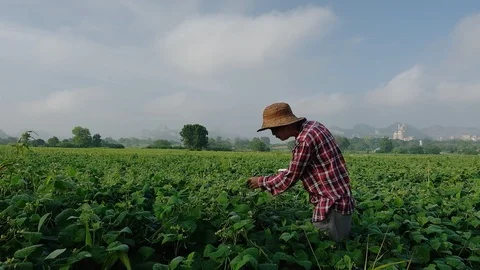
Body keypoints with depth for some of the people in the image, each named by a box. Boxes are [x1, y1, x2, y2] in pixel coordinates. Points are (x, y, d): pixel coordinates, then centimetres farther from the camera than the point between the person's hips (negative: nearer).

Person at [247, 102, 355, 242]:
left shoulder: (305, 139, -22)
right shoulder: (312, 126, 7)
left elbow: (290, 178, -14)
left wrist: (262, 182, -1)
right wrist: (289, 171, 14)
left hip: (333, 203, -10)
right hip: (337, 198, 10)